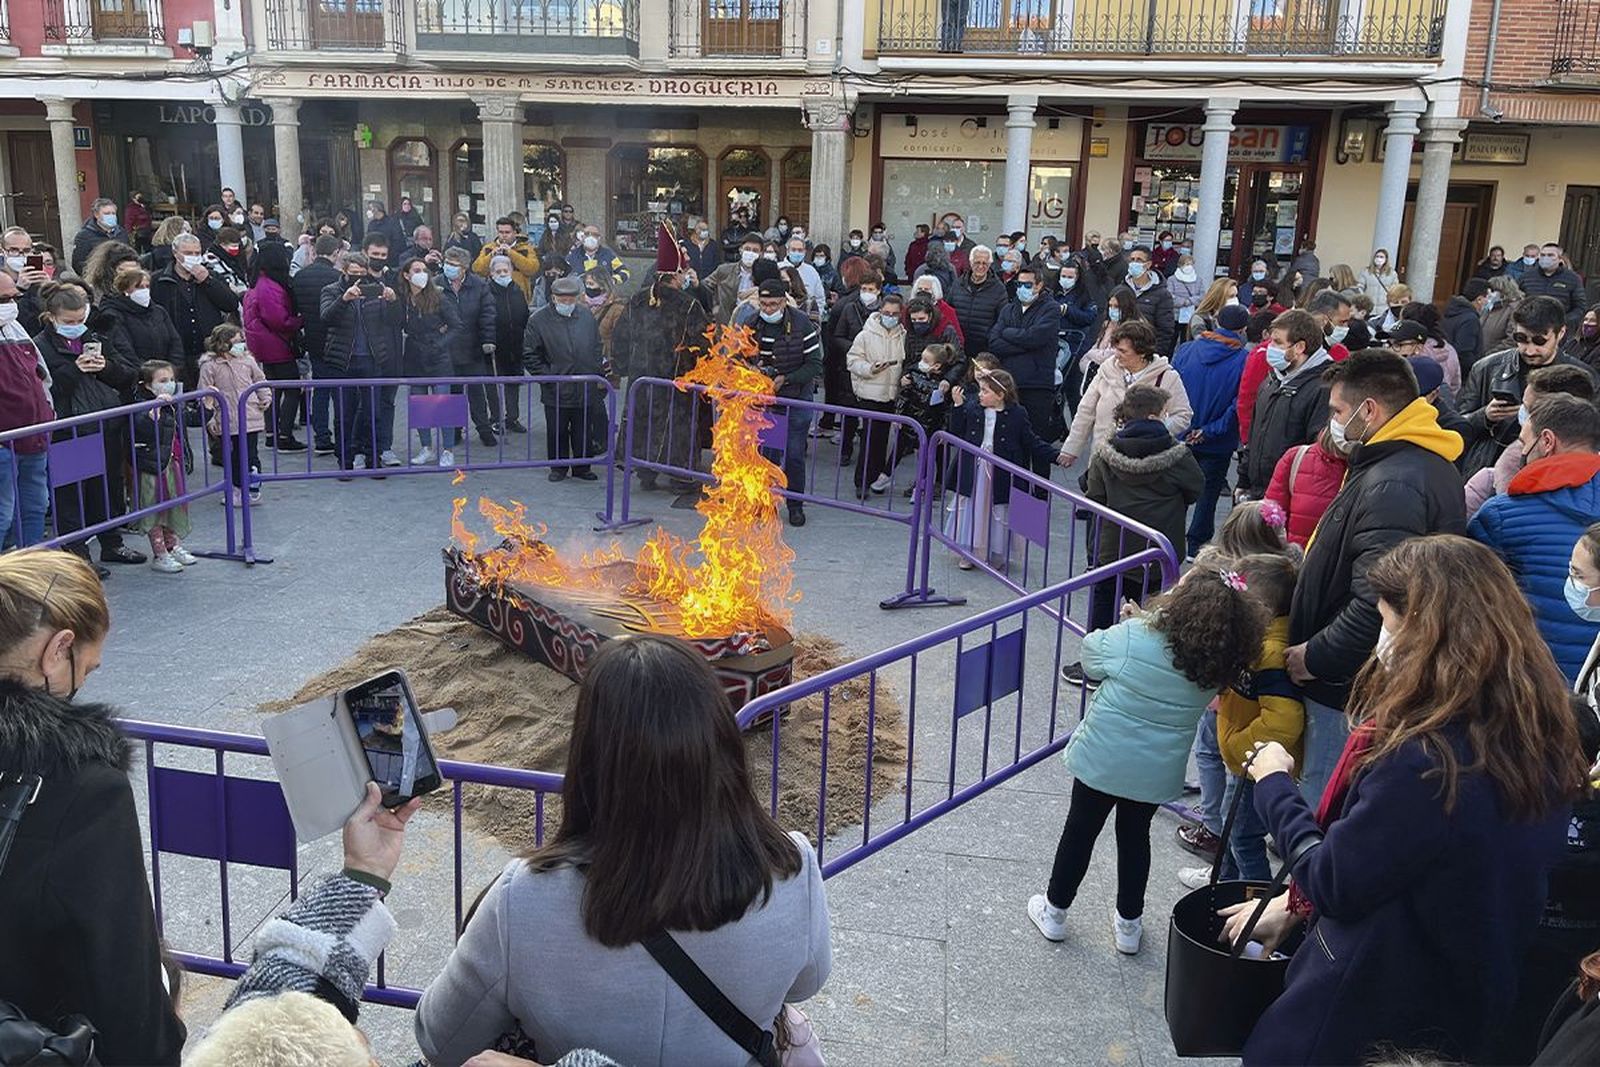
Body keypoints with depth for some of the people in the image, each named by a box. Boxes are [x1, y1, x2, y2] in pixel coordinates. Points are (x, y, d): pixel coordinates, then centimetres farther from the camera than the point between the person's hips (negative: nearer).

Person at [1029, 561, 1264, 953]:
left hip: (1102, 759, -2)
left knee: (1081, 830, 16)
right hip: (1157, 773, 3)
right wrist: (1143, 620, 1)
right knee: (1135, 834, 23)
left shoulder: (1133, 638, -25)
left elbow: (1091, 660, -6)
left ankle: (1055, 911, 33)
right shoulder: (1217, 667, -12)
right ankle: (1129, 924, 35)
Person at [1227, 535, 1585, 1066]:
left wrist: (1274, 785, -7)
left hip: (1375, 1020, -7)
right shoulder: (1539, 740, -5)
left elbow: (1334, 886, -21)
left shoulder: (1423, 763, -33)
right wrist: (1294, 902, 7)